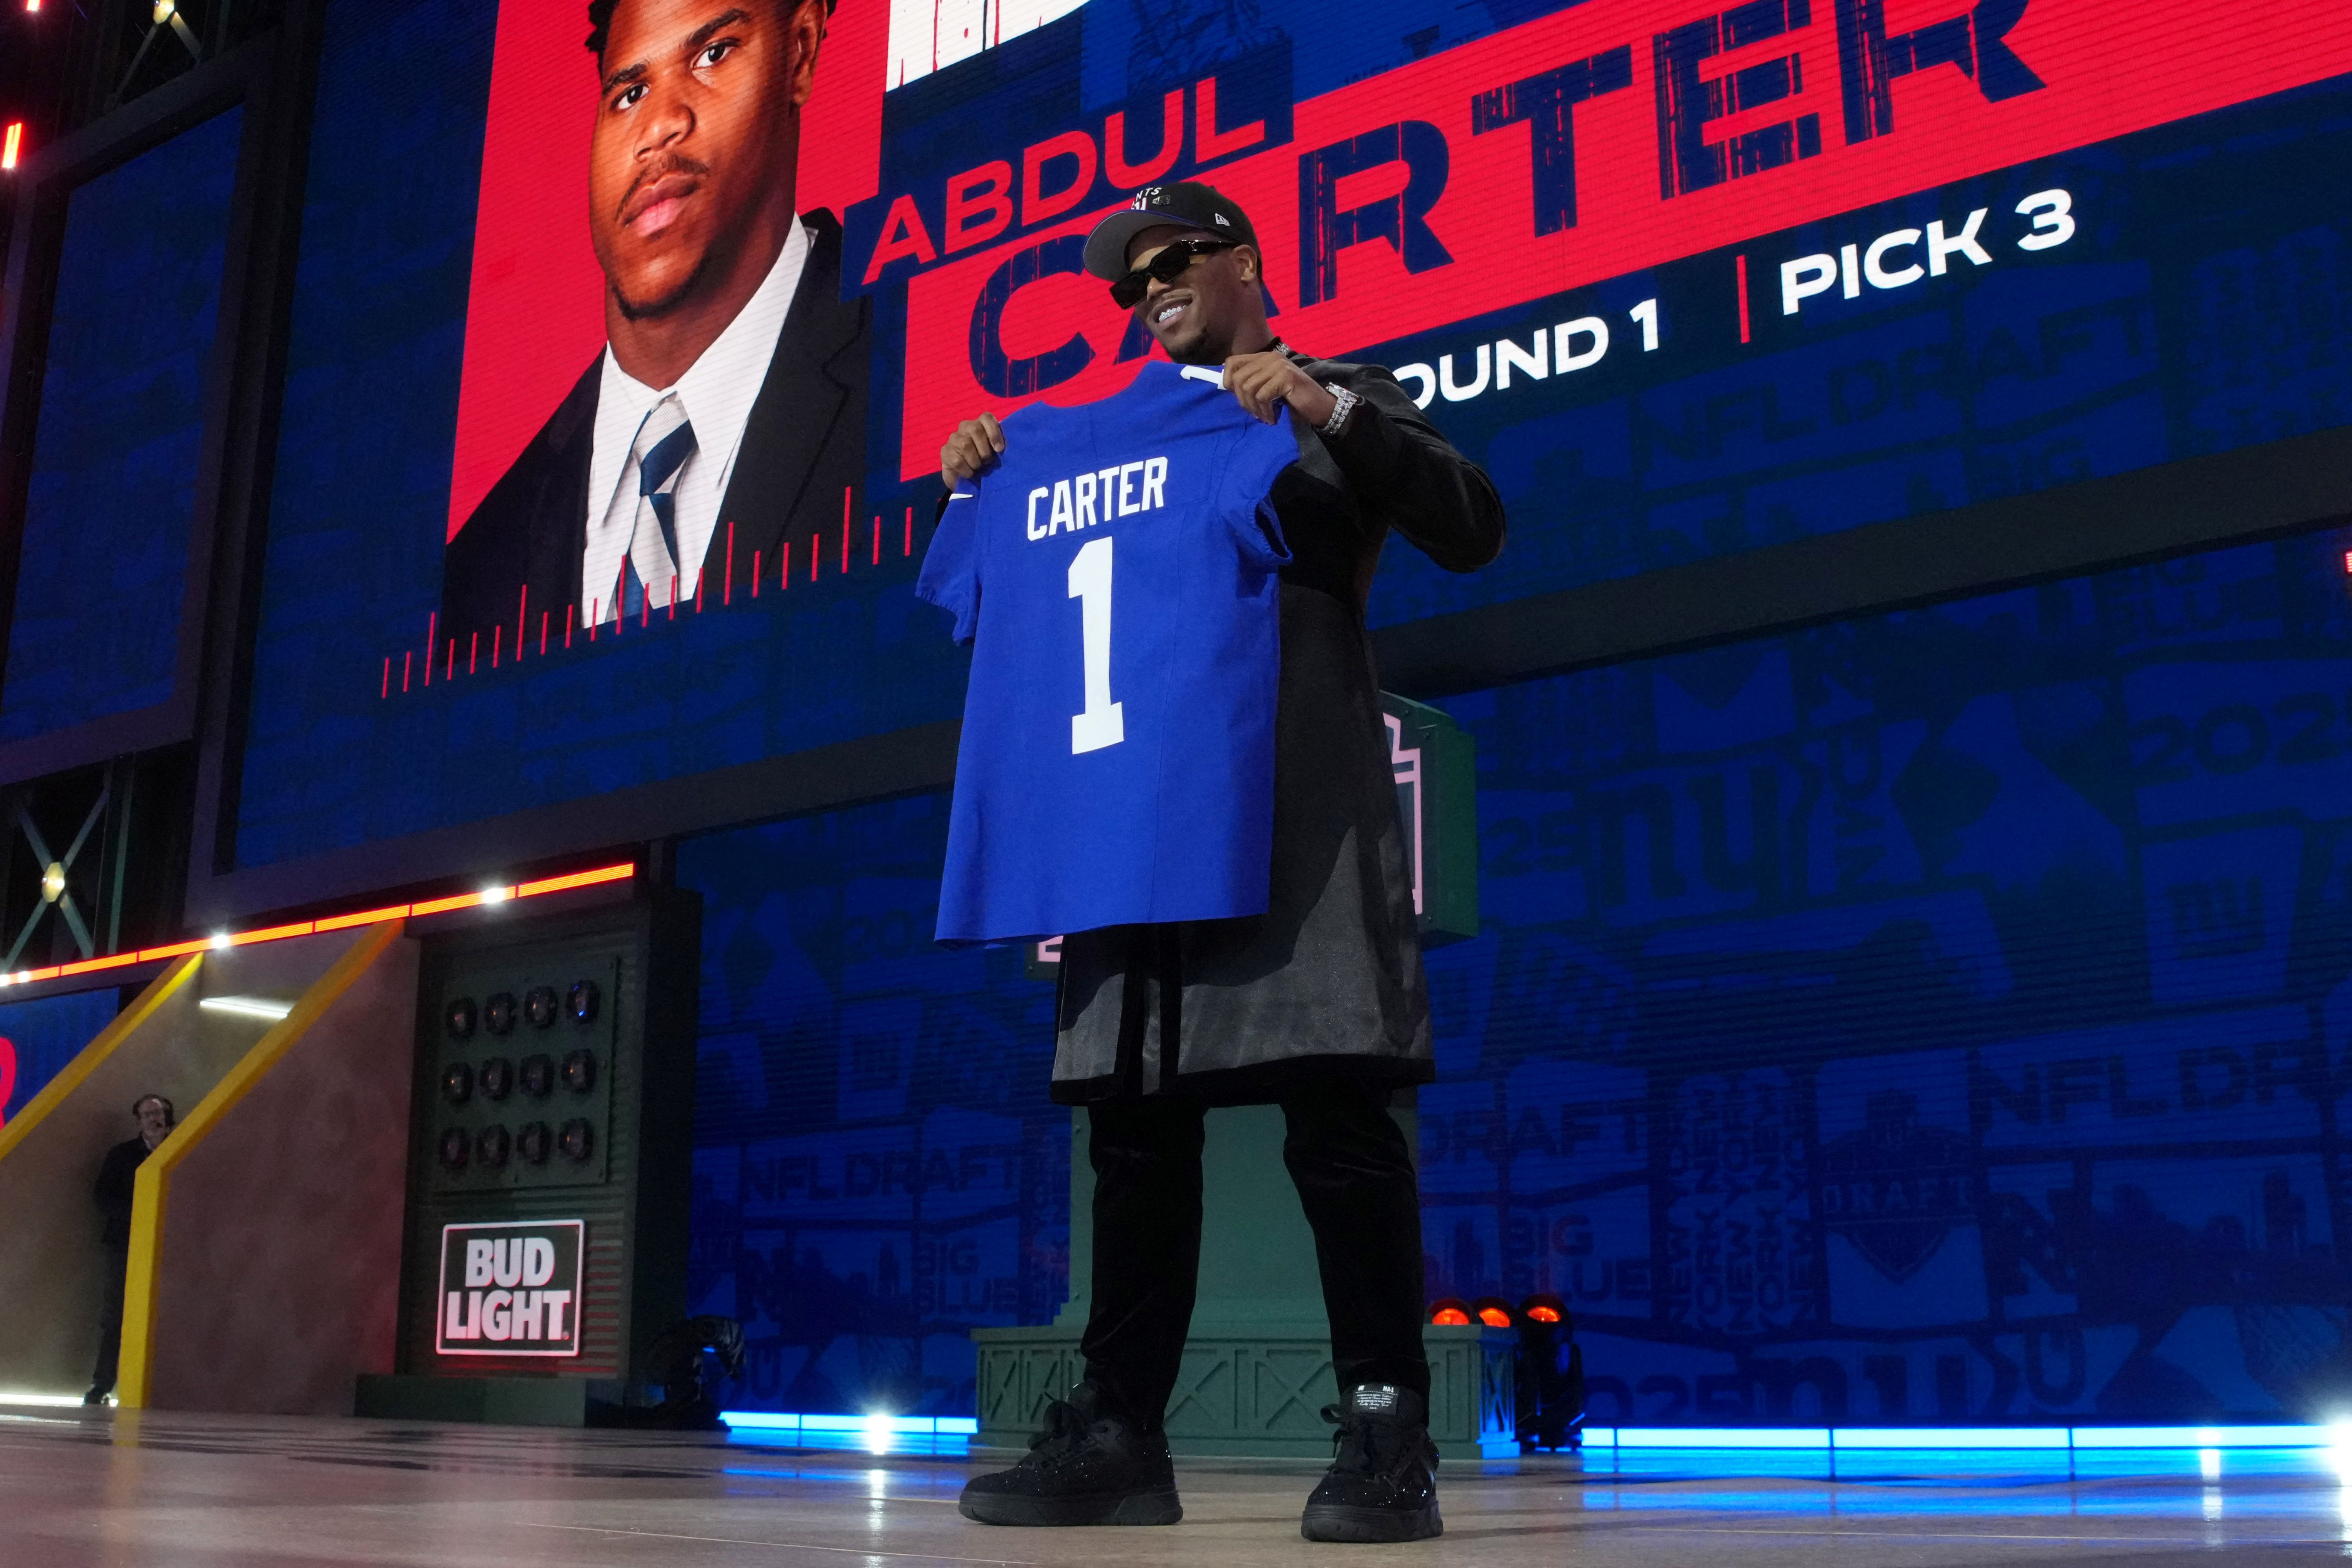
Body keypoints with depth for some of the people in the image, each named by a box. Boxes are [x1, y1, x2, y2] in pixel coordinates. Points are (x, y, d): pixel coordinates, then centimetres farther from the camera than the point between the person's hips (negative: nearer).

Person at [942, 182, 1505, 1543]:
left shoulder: (1346, 399, 14)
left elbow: (1472, 527, -1)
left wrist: (1329, 410, -10)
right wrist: (979, 487, 7)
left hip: (1303, 799, -5)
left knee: (1337, 1105, -12)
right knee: (1135, 1113, 1)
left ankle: (1387, 1432, -7)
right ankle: (1120, 1435, 5)